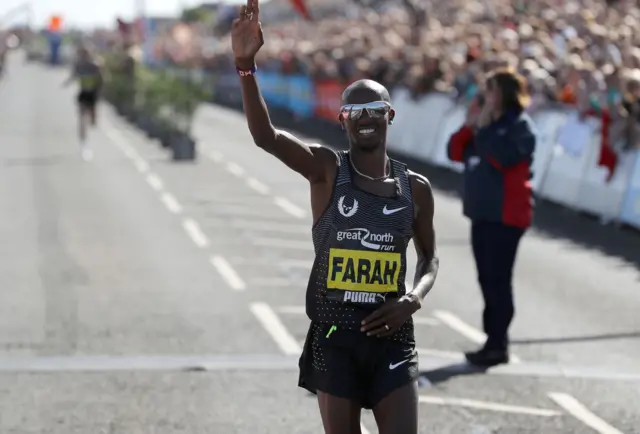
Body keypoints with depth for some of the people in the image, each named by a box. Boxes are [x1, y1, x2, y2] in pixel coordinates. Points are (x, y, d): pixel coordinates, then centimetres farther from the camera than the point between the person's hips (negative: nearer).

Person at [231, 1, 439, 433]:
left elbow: (430, 257, 18)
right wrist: (246, 65, -38)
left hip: (392, 338, 2)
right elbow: (265, 136, -22)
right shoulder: (327, 169, -5)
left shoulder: (416, 188, 4)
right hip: (334, 338, -1)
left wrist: (415, 299, -5)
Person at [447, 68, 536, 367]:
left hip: (506, 215, -8)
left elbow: (504, 158, -24)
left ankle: (498, 345, -8)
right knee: (487, 279, 10)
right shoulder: (484, 122, 15)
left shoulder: (520, 125, -9)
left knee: (498, 279, -10)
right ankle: (494, 340, 16)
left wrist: (483, 127, -18)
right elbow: (456, 153, 11)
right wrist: (469, 125, -2)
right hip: (482, 212, 8)